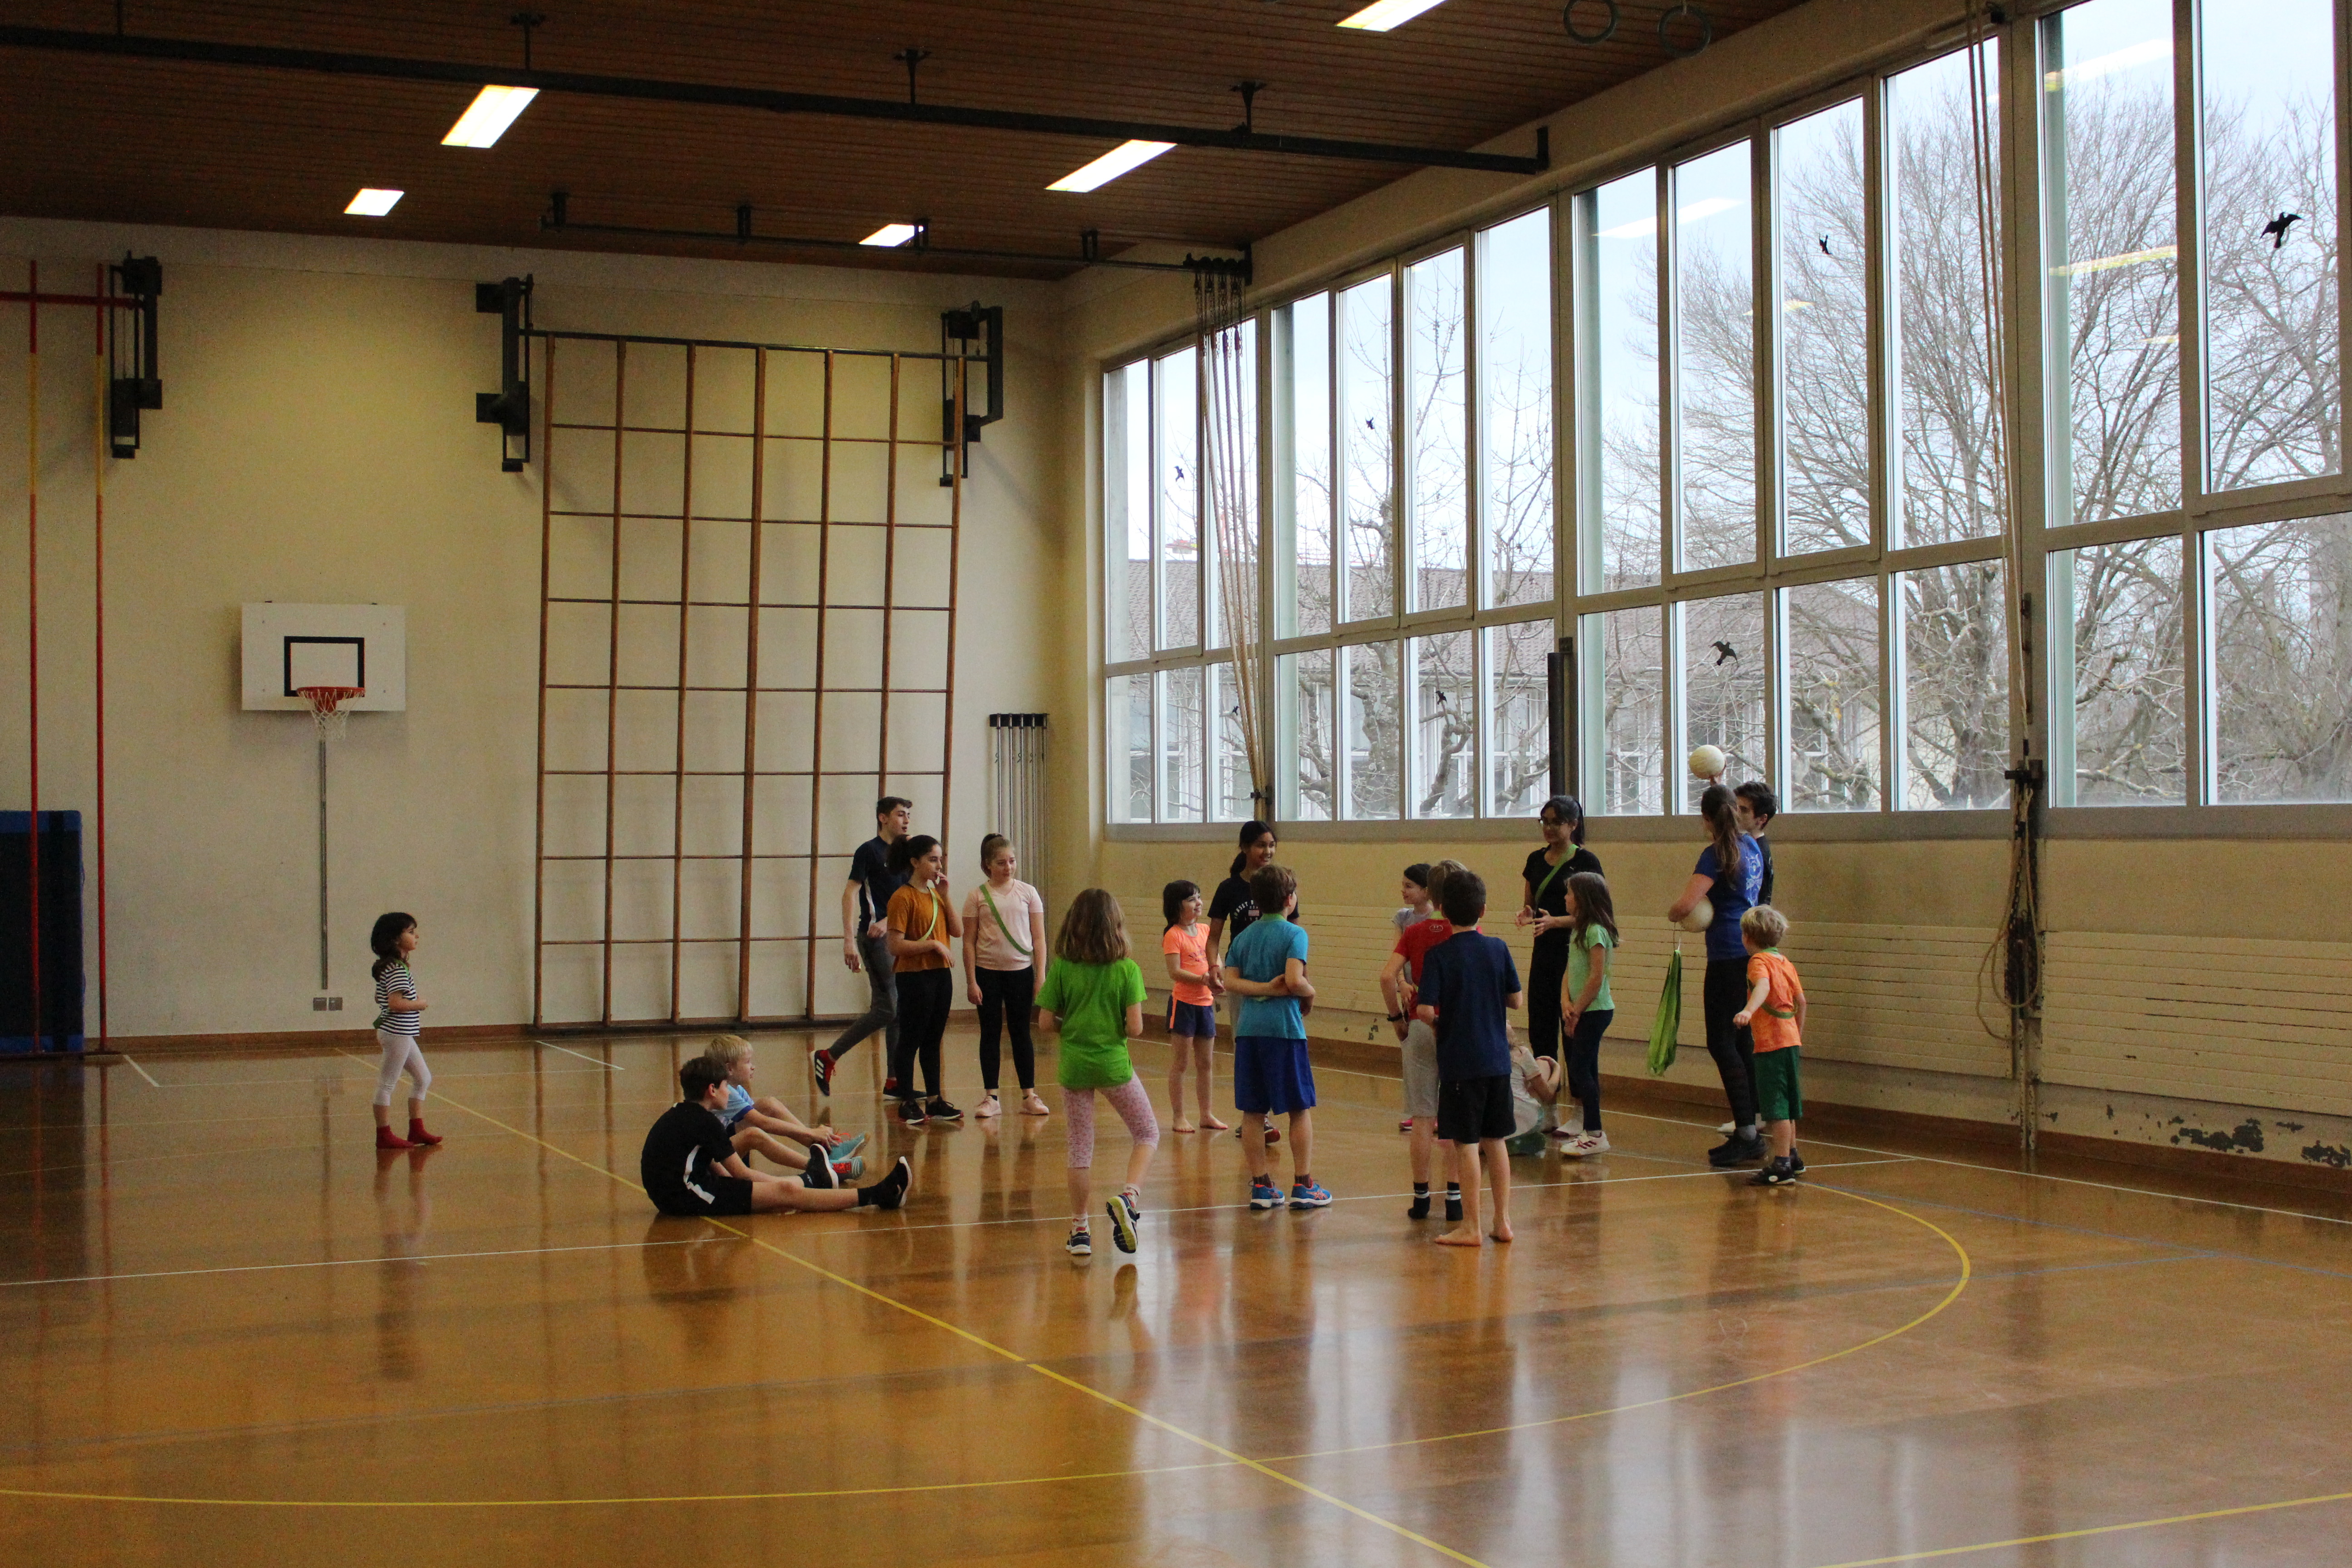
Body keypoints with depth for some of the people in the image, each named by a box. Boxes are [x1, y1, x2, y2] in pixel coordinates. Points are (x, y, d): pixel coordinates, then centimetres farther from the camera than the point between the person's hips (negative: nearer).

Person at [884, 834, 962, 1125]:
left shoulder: (936, 894, 12)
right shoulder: (903, 898, -12)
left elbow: (958, 931, 5)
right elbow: (896, 946, -17)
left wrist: (945, 896, -2)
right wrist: (933, 944, -18)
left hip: (940, 975, 8)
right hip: (914, 977, -7)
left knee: (933, 1040, 13)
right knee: (910, 1041, 1)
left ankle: (934, 1100, 19)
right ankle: (907, 1103, 8)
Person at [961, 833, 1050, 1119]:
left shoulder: (1028, 893, 3)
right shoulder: (977, 896, -1)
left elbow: (1039, 938, 4)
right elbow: (969, 941, 0)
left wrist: (1041, 976, -2)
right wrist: (971, 981, -4)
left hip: (1020, 971, 1)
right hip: (988, 972, -1)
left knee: (1021, 1033, 6)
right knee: (990, 1033, 5)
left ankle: (1029, 1096, 12)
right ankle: (990, 1098, 10)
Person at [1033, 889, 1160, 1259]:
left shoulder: (1061, 968, -6)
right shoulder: (1127, 969, -10)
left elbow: (1046, 1020, -5)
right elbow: (1135, 1026, -13)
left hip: (1073, 1065, 2)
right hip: (1114, 1063, -2)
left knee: (1080, 1147, 12)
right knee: (1147, 1133, 16)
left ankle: (1080, 1230, 14)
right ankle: (1128, 1196, -9)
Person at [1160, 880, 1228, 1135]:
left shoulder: (1205, 930, 8)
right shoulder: (1173, 935, -11)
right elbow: (1175, 972, -18)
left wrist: (1217, 977, -5)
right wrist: (1204, 979, -27)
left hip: (1205, 1003, 6)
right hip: (1183, 1003, -6)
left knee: (1206, 1064, 12)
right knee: (1180, 1064, 1)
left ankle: (1207, 1114, 21)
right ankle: (1178, 1116, 8)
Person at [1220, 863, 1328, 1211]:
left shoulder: (1244, 937, 11)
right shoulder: (1294, 934, -7)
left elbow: (1230, 981, -1)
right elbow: (1295, 980, -19)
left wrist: (1266, 989, -7)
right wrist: (1310, 994, 0)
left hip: (1248, 1028, 5)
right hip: (1284, 1028, -5)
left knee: (1253, 1112, 7)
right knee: (1301, 1109, 5)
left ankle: (1261, 1185, 10)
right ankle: (1304, 1185, 6)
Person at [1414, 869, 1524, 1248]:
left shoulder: (1439, 955, -11)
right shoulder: (1498, 949, 0)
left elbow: (1426, 1010, -17)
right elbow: (1517, 1000, 5)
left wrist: (1437, 1022, 3)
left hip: (1460, 1061, -4)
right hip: (1497, 1058, 4)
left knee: (1466, 1143, 1)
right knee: (1495, 1141, 14)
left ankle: (1470, 1227, 5)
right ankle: (1502, 1221, 17)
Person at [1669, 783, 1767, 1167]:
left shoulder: (1716, 855, -13)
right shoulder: (1751, 847, 10)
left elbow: (1685, 905, -26)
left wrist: (1673, 915, -2)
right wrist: (1718, 787, 42)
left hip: (1728, 958, -8)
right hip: (1751, 955, 8)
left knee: (1723, 1043, -5)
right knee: (1742, 1041, 11)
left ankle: (1746, 1131, -10)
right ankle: (1751, 1135, 13)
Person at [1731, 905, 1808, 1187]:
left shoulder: (1759, 961, -11)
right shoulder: (1785, 962, 13)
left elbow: (1763, 986, -32)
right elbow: (1801, 1001, 18)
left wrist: (1749, 1011, -48)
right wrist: (1798, 1034, 30)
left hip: (1771, 1043, -9)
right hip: (1790, 1039, 9)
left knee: (1776, 1106, -8)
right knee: (1786, 1104, 20)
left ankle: (1782, 1165, -10)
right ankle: (1792, 1156, 31)